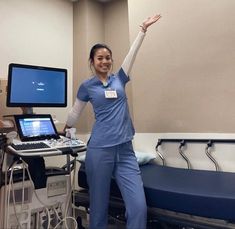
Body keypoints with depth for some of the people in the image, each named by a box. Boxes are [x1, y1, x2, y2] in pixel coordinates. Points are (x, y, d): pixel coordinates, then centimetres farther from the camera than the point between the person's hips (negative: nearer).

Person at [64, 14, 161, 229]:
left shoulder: (119, 79, 11)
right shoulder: (87, 86, 6)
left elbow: (132, 52, 8)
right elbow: (75, 112, 18)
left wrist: (143, 29, 4)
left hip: (125, 149, 2)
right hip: (100, 150, -2)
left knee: (139, 207, -4)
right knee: (99, 206, 10)